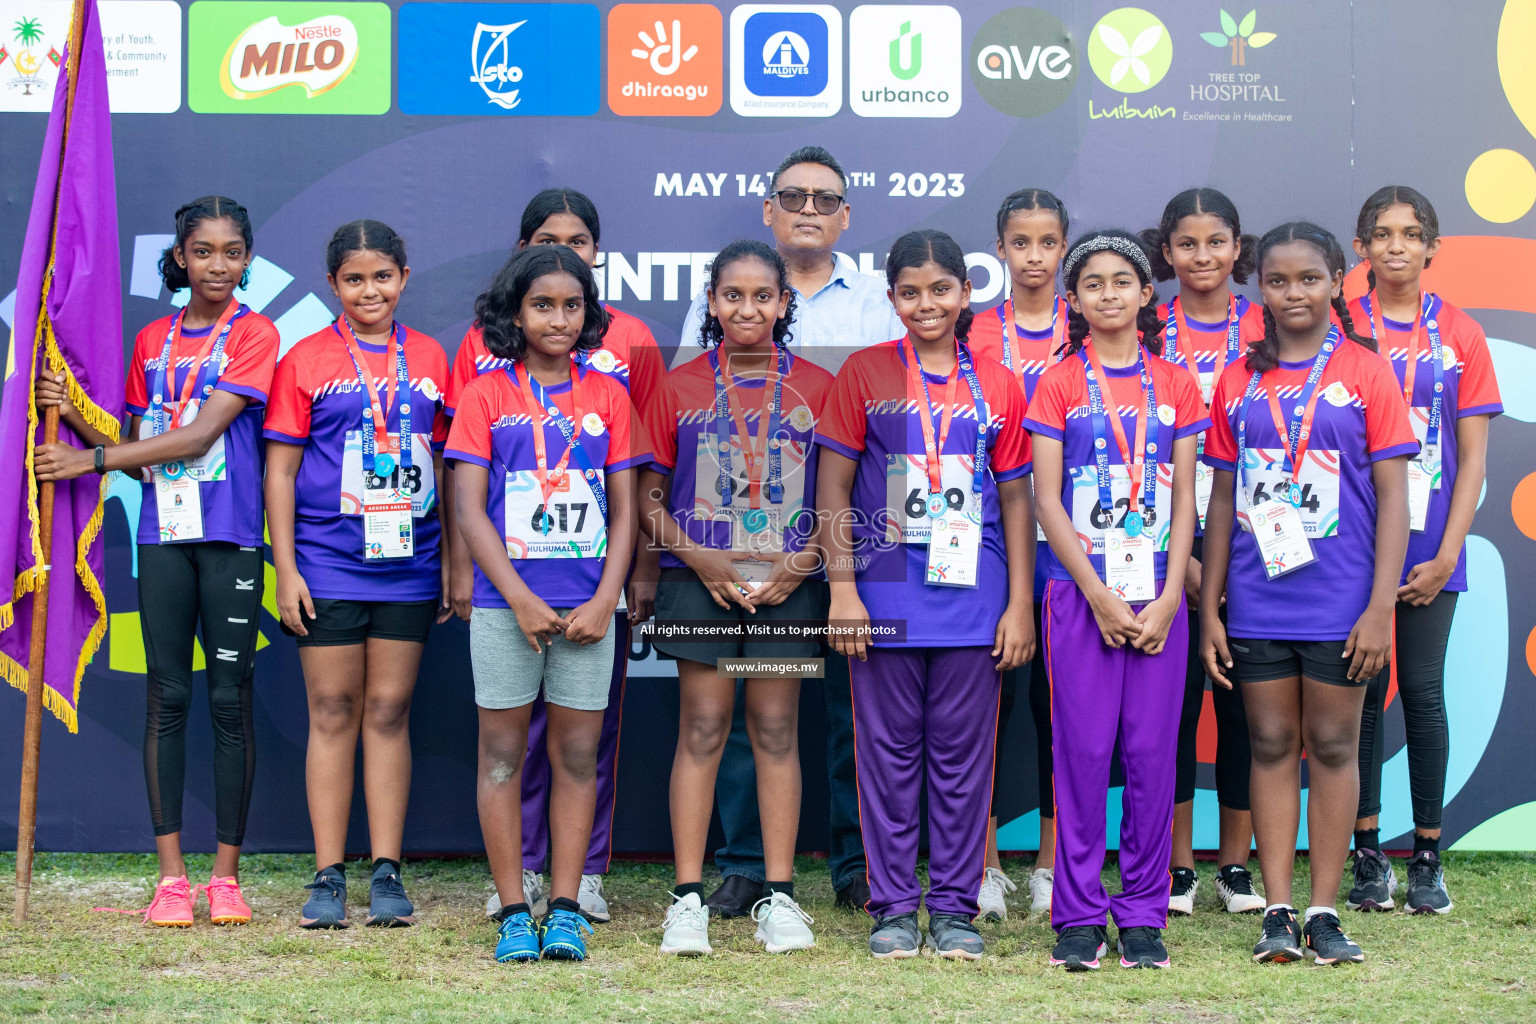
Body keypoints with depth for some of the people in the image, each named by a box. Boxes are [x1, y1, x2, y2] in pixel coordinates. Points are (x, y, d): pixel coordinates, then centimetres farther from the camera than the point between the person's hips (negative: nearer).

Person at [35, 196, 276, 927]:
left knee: (230, 699, -1)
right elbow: (136, 448, 14)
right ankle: (171, 875, 7)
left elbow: (200, 436, -12)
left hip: (230, 538, -4)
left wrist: (91, 458, -12)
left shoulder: (254, 334, -2)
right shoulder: (152, 341, 13)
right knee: (166, 697, 2)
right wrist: (74, 416, -3)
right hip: (162, 537, 4)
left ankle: (225, 874, 7)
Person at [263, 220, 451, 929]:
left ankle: (387, 873, 9)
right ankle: (328, 876, 6)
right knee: (333, 712, 2)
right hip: (327, 563, -2)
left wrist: (453, 562, 8)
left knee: (389, 712, 5)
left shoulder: (429, 358, 9)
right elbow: (280, 470, 2)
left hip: (408, 562, 2)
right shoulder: (306, 360, 2)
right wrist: (285, 567, -5)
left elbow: (446, 466, 12)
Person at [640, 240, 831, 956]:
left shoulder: (817, 387, 6)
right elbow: (649, 497, 5)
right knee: (702, 730, -1)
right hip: (699, 580, 0)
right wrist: (699, 558, -8)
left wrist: (802, 562, -8)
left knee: (777, 731, 3)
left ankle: (778, 897, 9)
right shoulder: (679, 386, 6)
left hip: (788, 583, 0)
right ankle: (688, 897, 3)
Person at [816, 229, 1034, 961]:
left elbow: (1015, 499, 9)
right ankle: (893, 906, 14)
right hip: (887, 592, -1)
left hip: (974, 595, 1)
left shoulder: (997, 385, 7)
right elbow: (833, 488, 1)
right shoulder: (865, 374, 2)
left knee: (963, 752, 5)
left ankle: (955, 907, 15)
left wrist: (1020, 603, 3)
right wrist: (842, 587, -7)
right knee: (890, 751, 4)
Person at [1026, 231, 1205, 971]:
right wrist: (1099, 596, -10)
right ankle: (1079, 916, 6)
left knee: (1152, 751, 2)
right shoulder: (1059, 384, 3)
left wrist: (1168, 599, -6)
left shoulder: (1174, 386, 8)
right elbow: (1046, 500, -2)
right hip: (1083, 594, -2)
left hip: (1158, 596, 2)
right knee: (1083, 749, -2)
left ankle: (1143, 913, 11)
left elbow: (1184, 500, 6)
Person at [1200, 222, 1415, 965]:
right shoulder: (1239, 381, 7)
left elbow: (1393, 497, -3)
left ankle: (1324, 911, 11)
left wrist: (1381, 606, -10)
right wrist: (1207, 609, 6)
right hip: (1256, 603, 2)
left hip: (1340, 599, -2)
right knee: (1271, 747, 6)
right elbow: (1223, 500, 10)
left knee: (1332, 746, 4)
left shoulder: (1366, 371, -1)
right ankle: (1277, 911, 12)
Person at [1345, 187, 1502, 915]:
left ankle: (1427, 858, 10)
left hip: (1428, 551, 0)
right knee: (1363, 692, 3)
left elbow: (1473, 456, 3)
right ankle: (1367, 856, 11)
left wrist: (1447, 554, -6)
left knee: (1423, 693, 1)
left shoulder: (1459, 335, 5)